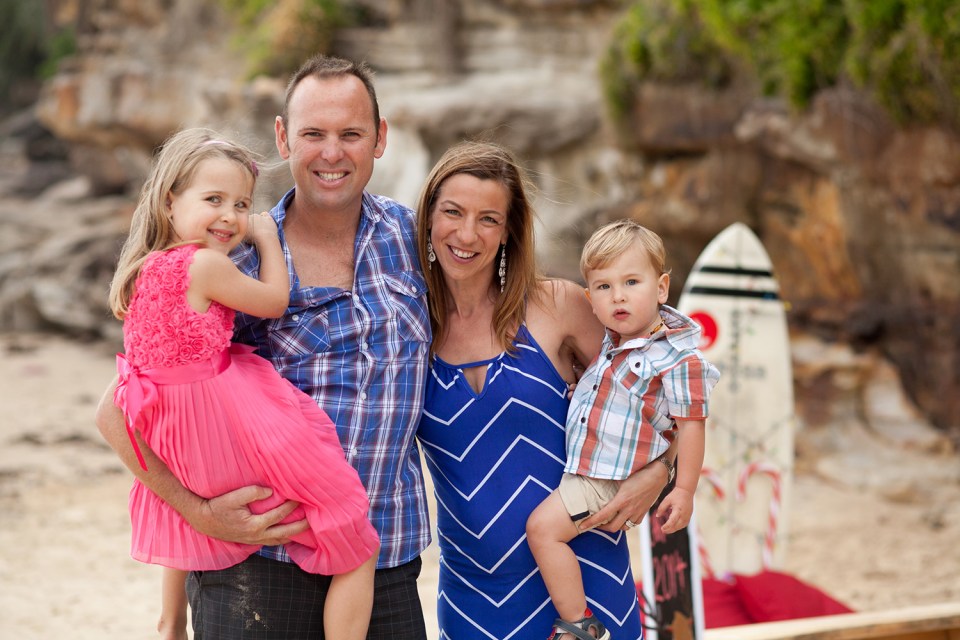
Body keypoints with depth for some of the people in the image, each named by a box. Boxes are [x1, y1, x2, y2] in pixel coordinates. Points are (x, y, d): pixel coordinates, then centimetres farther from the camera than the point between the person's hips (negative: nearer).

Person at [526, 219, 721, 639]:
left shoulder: (678, 360, -21)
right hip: (582, 464, 10)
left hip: (610, 479, -9)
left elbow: (691, 425, -18)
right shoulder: (614, 340, 4)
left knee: (543, 526, -17)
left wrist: (684, 491, -17)